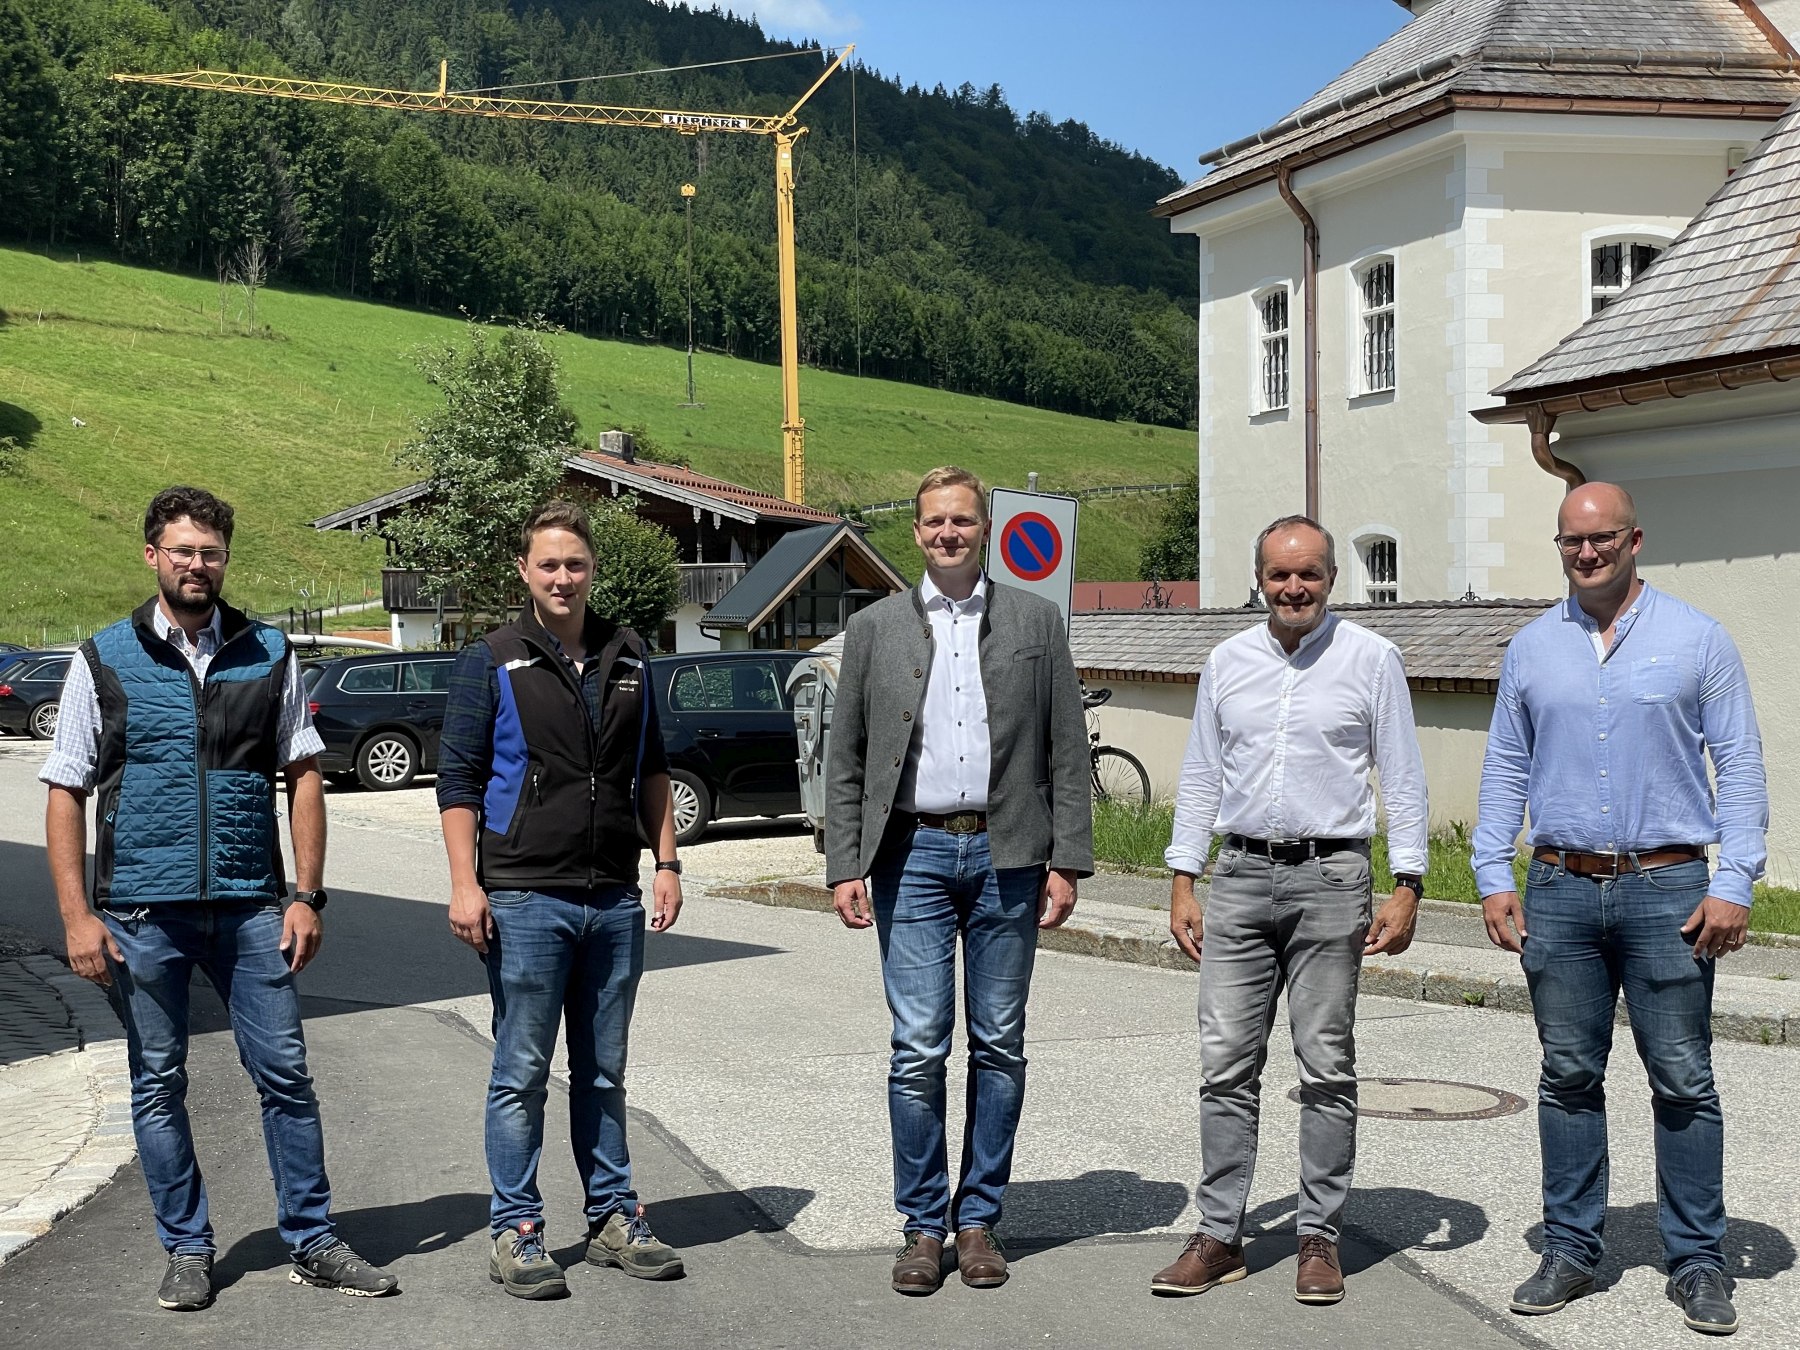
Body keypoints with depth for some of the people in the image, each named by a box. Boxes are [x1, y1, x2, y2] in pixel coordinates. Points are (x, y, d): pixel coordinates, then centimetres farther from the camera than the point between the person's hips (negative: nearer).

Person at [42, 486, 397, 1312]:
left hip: (250, 907, 1)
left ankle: (312, 1242, 14)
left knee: (285, 1074, 2)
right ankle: (187, 1250, 20)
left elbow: (303, 774, 9)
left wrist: (307, 896, 1)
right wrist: (78, 917, -6)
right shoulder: (105, 660, 4)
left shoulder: (268, 654, 8)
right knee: (159, 1087, 7)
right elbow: (66, 793, 3)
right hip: (141, 913, -1)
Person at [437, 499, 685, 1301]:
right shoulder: (491, 663, -2)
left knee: (603, 1073, 13)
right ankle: (515, 1233, 10)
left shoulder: (628, 659, 11)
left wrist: (667, 861, 10)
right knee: (521, 1074, 1)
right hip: (525, 898, -4)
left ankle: (614, 1219, 22)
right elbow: (458, 779, -4)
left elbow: (650, 770, 18)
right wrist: (465, 885, -12)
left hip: (615, 901, 4)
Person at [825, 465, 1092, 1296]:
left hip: (1007, 855, 1)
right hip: (913, 854, 0)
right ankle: (923, 1225, 10)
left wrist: (1068, 861, -1)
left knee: (999, 1046, 6)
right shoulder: (875, 628, 8)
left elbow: (1067, 751, 5)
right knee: (918, 1048, -2)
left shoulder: (1036, 621, 7)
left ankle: (979, 1219, 17)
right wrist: (844, 868, 0)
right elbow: (844, 760, 7)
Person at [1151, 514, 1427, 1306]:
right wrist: (1182, 882, 8)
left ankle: (1320, 1238, 12)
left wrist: (1407, 887, -6)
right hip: (1241, 876, 3)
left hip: (1329, 877, -3)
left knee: (1327, 1070, 2)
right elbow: (1200, 778, 14)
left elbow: (1402, 779, 1)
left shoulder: (1369, 659, 1)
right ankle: (1220, 1237, 10)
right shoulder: (1227, 662, 10)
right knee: (1226, 1066, 3)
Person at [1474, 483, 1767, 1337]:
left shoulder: (1697, 640, 2)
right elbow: (1505, 768, 12)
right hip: (1560, 890, 2)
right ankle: (1570, 1250, 17)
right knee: (1568, 1078, 7)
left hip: (1666, 890, -2)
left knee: (1683, 1082, 2)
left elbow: (1739, 765, 0)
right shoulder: (1533, 648, 10)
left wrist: (1734, 883, -8)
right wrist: (1493, 877, 4)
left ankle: (1696, 1262, 12)